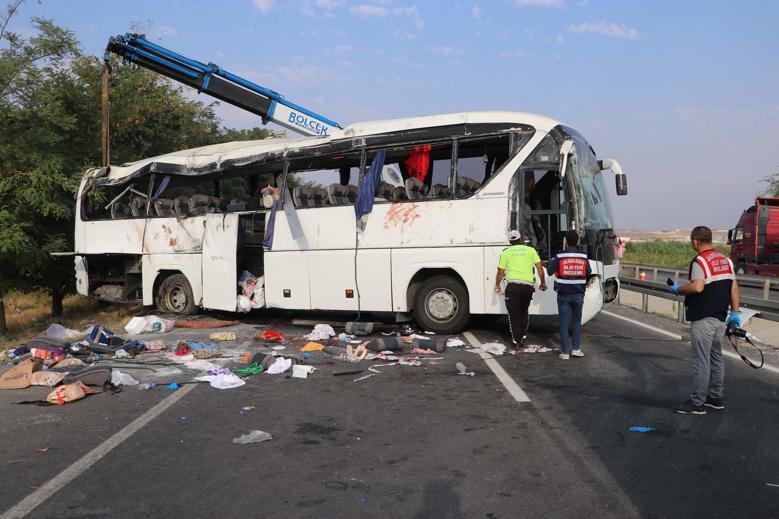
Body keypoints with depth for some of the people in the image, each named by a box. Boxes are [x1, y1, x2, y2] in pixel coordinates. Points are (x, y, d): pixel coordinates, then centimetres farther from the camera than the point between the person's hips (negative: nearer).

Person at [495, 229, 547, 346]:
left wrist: (497, 285, 23)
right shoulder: (531, 250, 13)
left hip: (513, 285, -2)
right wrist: (543, 283, 18)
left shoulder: (506, 252, 10)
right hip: (528, 285, 2)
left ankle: (517, 338, 6)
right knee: (524, 310, 23)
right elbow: (539, 268, 7)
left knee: (514, 313, 6)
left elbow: (501, 272, 10)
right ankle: (523, 333, 16)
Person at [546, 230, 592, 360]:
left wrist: (551, 260, 14)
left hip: (563, 295, -2)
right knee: (577, 321, 17)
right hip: (578, 294, 2)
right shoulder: (583, 257, -2)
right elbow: (589, 274, 6)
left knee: (564, 322, 5)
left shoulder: (559, 257, -11)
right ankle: (576, 348, 12)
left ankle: (565, 352, 4)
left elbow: (549, 271, -4)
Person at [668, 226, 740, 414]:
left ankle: (697, 402, -2)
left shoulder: (700, 261, -14)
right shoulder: (726, 259, 11)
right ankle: (717, 398, 26)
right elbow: (734, 288, 11)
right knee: (716, 358, 18)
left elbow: (697, 287, -27)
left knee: (701, 360, -5)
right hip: (721, 318, 8)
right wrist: (735, 312, 14)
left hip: (703, 319, -8)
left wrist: (677, 289, -10)